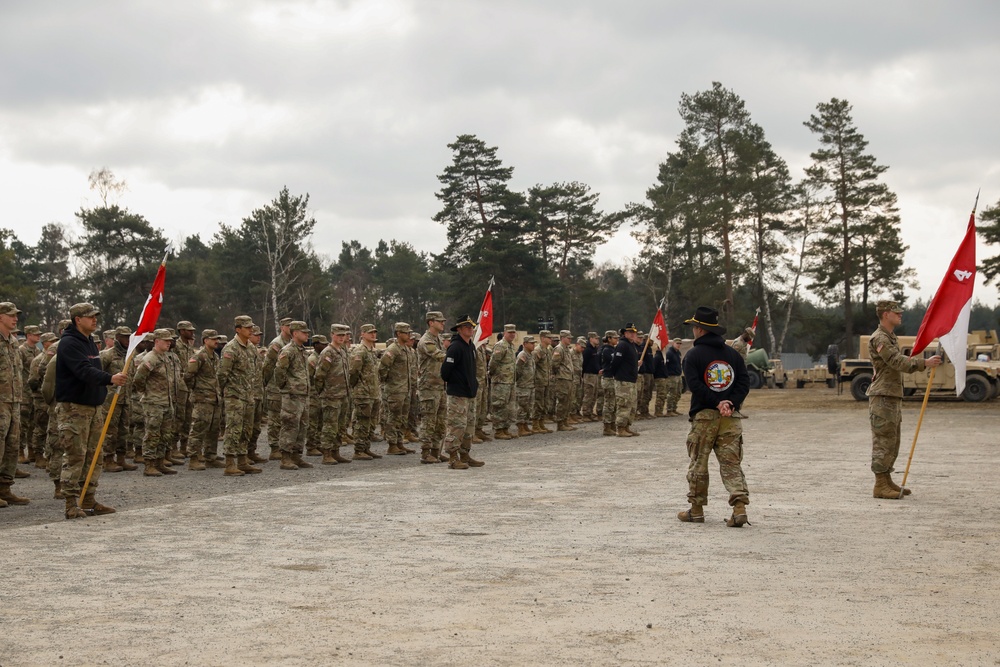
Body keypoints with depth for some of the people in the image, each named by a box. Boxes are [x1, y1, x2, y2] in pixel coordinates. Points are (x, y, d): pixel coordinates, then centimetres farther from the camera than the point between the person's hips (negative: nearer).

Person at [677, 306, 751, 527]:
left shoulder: (693, 355, -4)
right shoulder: (732, 353, 9)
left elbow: (695, 385, -15)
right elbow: (744, 382, 1)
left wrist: (716, 403, -14)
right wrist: (730, 403, -7)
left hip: (703, 415, -3)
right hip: (731, 417, 3)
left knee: (698, 463, 8)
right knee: (731, 463, 4)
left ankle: (696, 510, 15)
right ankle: (740, 507, -10)